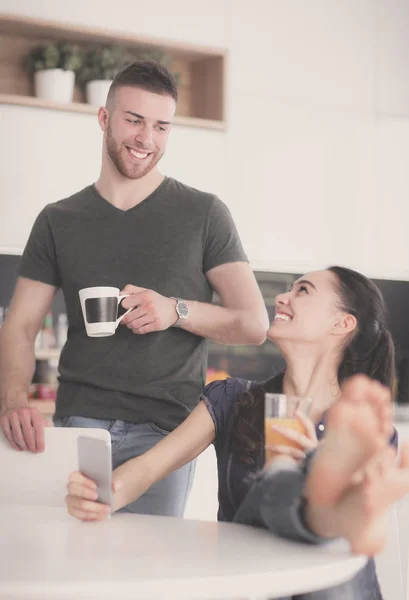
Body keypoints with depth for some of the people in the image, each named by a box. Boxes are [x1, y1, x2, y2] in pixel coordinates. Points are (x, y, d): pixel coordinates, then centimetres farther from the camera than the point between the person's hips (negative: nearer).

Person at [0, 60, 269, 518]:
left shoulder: (203, 214, 6)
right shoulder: (58, 222, 12)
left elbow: (254, 325, 2)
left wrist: (176, 311, -16)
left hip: (163, 432, -1)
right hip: (77, 424, 2)